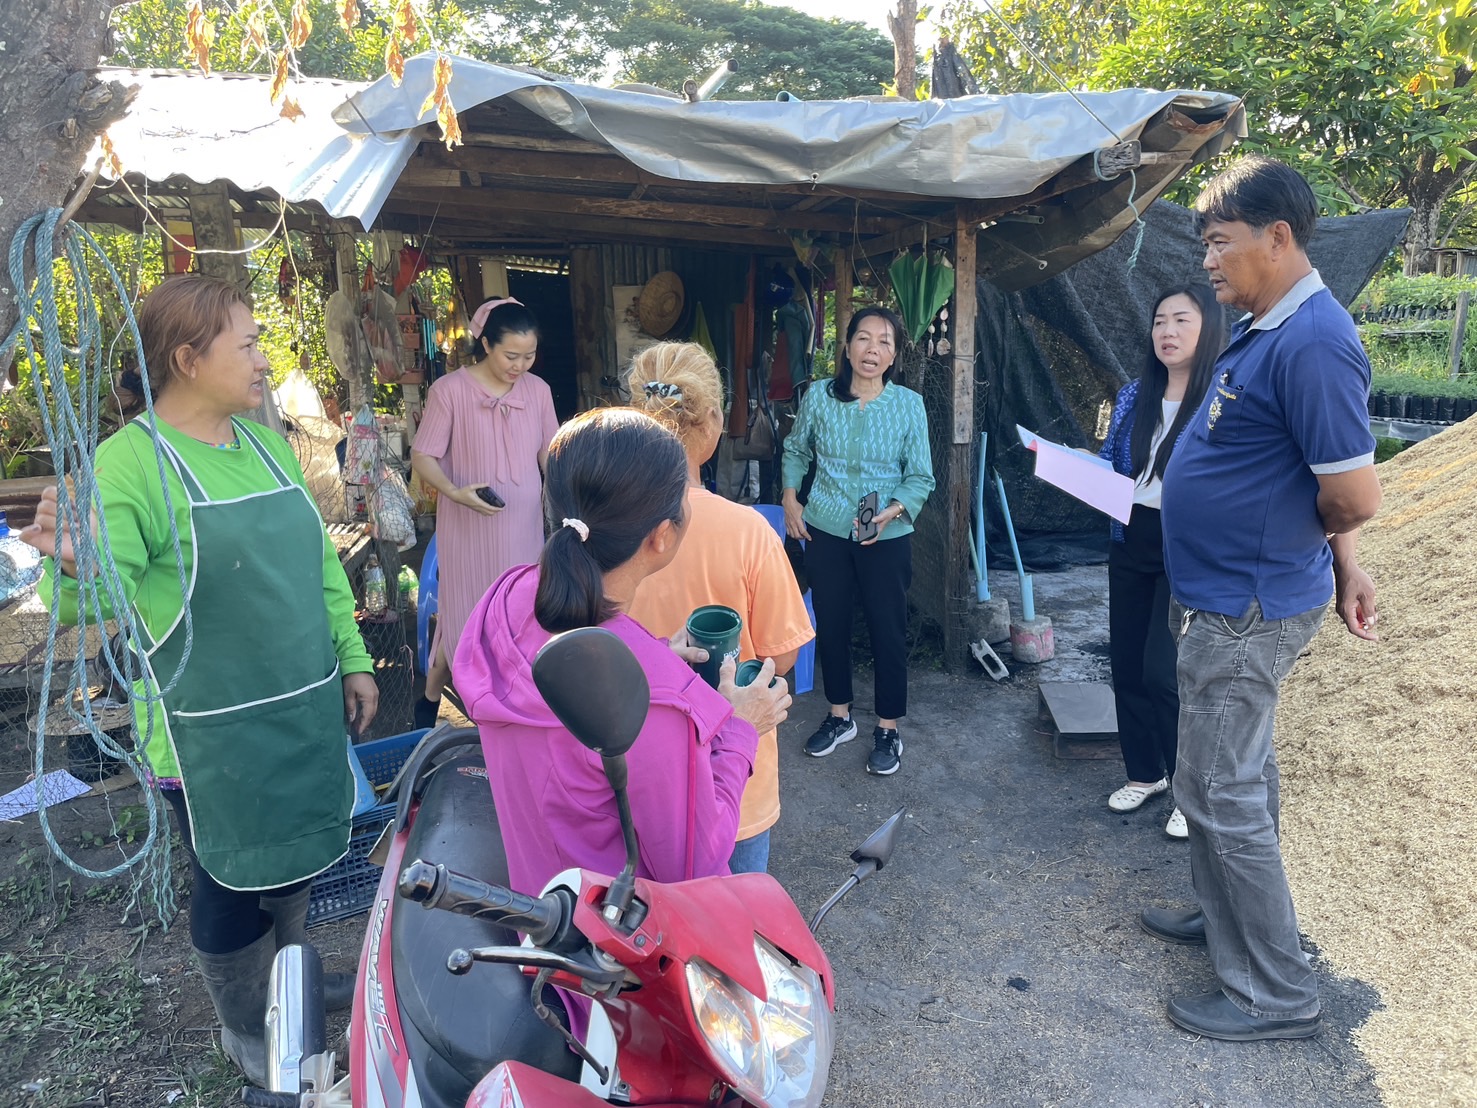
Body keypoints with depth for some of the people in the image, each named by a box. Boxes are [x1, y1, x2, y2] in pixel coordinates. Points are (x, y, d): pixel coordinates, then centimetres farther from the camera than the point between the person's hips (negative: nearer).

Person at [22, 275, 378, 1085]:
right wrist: (73, 565, -45)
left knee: (293, 859, 23)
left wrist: (353, 659, 12)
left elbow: (319, 562, 11)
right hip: (213, 735, -6)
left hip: (307, 710, 7)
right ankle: (243, 1027, 38)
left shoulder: (266, 444, 6)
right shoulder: (131, 461, -16)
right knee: (232, 883, 13)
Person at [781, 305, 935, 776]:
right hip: (825, 531, 2)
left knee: (888, 631, 3)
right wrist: (790, 499, 4)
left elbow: (921, 477, -6)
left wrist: (890, 512, -22)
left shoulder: (909, 404, -7)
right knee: (830, 625, 12)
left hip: (887, 538, -2)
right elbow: (795, 450, 14)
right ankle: (839, 717, 32)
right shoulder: (819, 397, -3)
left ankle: (888, 730, 21)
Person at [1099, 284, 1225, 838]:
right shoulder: (1134, 396, 8)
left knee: (1164, 673, -8)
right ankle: (1144, 772, 32)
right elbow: (1109, 465, 15)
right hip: (1132, 543, 6)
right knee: (1127, 664, 11)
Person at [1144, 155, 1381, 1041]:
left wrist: (1312, 550, -3)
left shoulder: (1311, 343, -23)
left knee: (1223, 793, 0)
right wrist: (1344, 565, 11)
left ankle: (1277, 995, 16)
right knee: (1237, 776, 21)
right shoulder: (1267, 329, 10)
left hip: (1248, 608, -10)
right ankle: (1231, 920, 40)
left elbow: (1355, 495, -25)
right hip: (1234, 599, 10)